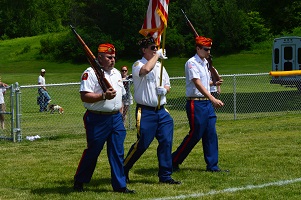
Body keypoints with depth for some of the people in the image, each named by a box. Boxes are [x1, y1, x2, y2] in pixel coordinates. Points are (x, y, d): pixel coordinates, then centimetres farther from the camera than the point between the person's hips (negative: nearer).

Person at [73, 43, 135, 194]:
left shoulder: (116, 73, 16)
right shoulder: (90, 73, -10)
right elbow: (84, 96, -19)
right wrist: (104, 96, -28)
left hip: (116, 118, 7)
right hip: (97, 119, -7)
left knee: (118, 152, 4)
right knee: (92, 152, 2)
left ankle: (120, 185, 8)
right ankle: (79, 182, 18)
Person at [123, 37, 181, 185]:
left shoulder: (159, 65, 16)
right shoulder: (138, 65, -7)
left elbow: (167, 85, 22)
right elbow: (146, 69, -31)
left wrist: (165, 90, -2)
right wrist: (157, 55, -18)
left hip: (161, 111, 7)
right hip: (145, 112, -7)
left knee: (166, 142, 1)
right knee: (142, 144, -5)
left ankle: (165, 176, 9)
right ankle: (123, 170, 14)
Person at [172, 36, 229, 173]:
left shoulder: (205, 63, 15)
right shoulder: (192, 63, -14)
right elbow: (197, 83, -27)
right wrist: (213, 99, -36)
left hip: (207, 103, 8)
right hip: (196, 103, -8)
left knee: (211, 134, 6)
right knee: (195, 134, -5)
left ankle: (212, 165, 11)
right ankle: (173, 161, 6)